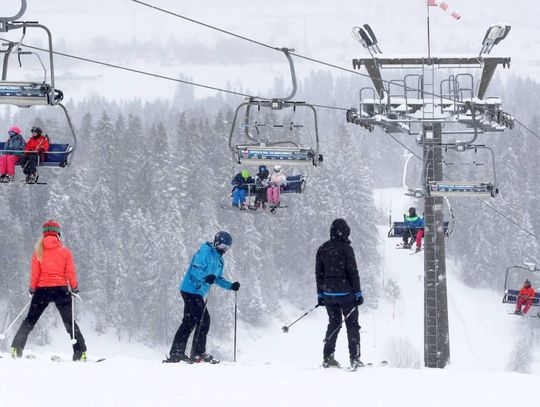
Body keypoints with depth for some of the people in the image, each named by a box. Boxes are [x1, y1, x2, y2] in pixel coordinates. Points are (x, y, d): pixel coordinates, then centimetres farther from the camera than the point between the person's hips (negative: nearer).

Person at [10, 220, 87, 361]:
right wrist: (74, 286, 9)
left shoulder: (39, 251, 0)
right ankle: (80, 352, -3)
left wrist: (32, 288, 10)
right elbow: (70, 272, -3)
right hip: (61, 289, -1)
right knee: (69, 322, 5)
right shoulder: (65, 251, -1)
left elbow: (35, 273, 0)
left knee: (30, 321, 10)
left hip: (42, 289, 1)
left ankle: (16, 349, 3)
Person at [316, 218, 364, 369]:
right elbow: (353, 272, -12)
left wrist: (320, 294, 17)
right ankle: (354, 358, -2)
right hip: (346, 293, -5)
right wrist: (358, 293, -6)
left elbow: (319, 273, 10)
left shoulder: (322, 249, 5)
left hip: (328, 293, 5)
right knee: (352, 324, 3)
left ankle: (328, 358, 10)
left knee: (334, 323, 15)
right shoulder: (346, 248, -12)